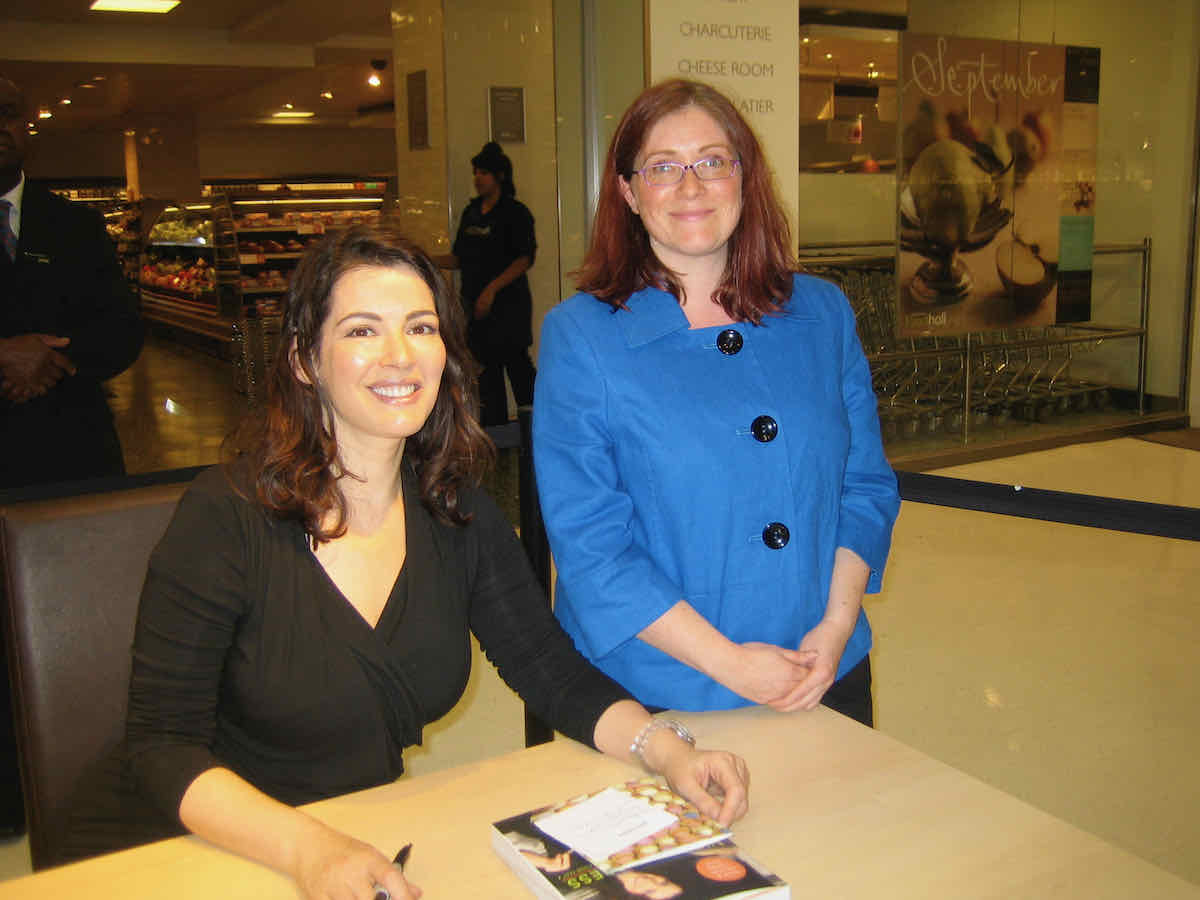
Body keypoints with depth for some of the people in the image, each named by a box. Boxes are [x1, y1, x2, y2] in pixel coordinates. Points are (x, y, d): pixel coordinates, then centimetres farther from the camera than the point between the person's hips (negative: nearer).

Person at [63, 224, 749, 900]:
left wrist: (666, 748, -14)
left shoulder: (460, 515, 0)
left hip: (363, 844, 4)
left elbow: (555, 671, 3)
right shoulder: (228, 515, -13)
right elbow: (163, 747, -14)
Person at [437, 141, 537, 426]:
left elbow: (525, 259, -13)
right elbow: (460, 258, 17)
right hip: (475, 305, 7)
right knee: (486, 371, 9)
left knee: (517, 365, -4)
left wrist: (491, 289, -19)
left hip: (508, 303, -6)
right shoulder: (471, 213, 14)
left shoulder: (515, 213, -6)